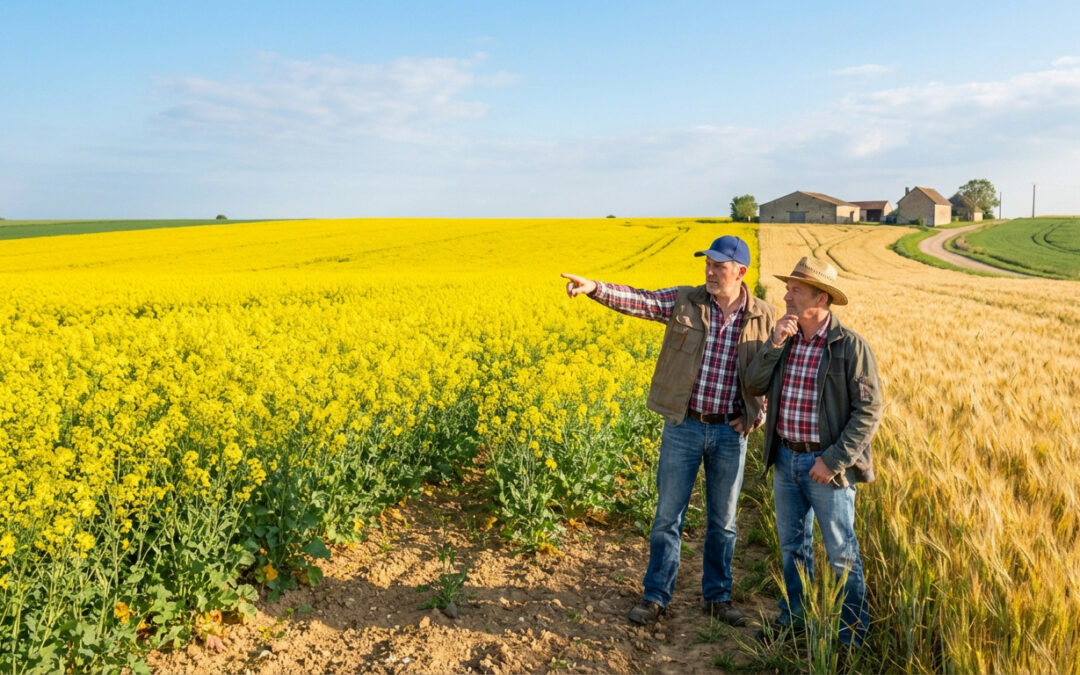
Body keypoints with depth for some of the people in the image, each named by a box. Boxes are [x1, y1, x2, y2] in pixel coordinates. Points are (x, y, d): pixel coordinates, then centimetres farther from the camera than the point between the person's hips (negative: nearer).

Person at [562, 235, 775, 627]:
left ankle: (717, 597, 32)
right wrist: (594, 287, -30)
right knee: (668, 516, 8)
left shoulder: (764, 317, -2)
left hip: (731, 432, 0)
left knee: (723, 521, 14)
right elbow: (638, 301, -15)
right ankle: (656, 596, 23)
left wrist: (757, 415, -3)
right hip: (683, 425, 0)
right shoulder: (685, 301, -4)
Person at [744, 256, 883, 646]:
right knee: (792, 544, 19)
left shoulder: (851, 346, -14)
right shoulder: (784, 339, 4)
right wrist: (774, 344, -15)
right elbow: (754, 387, -2)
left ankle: (852, 633, 22)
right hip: (785, 458, 6)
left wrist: (834, 460, -18)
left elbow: (869, 411, -14)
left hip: (826, 464, -6)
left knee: (841, 554, 6)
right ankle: (794, 616, 36)